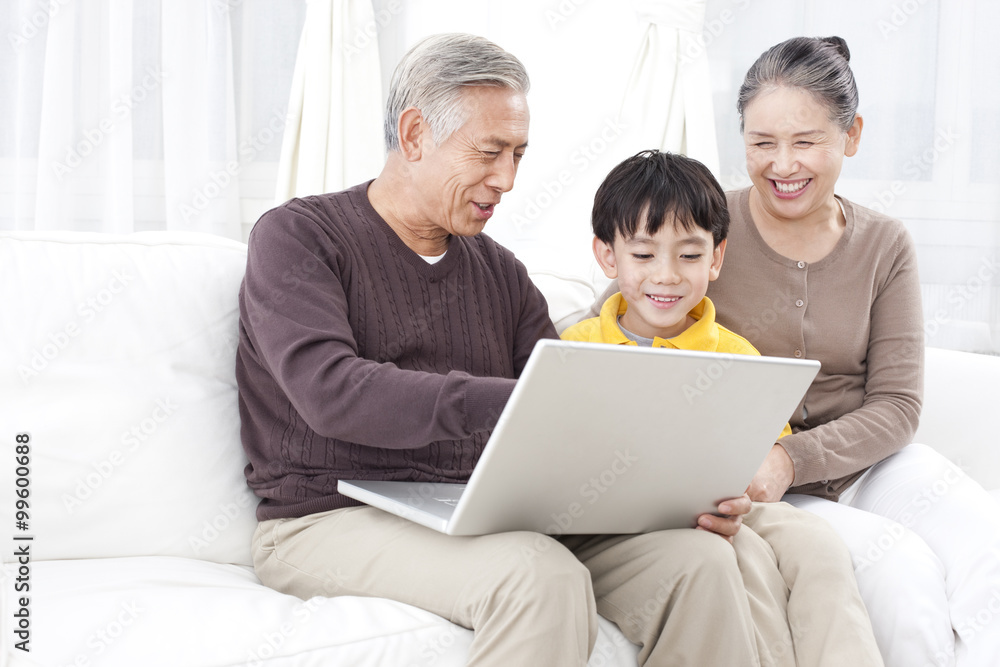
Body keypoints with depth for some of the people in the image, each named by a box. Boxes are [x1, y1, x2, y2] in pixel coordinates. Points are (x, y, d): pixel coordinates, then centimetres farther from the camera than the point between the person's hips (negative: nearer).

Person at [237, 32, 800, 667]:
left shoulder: (500, 271, 19)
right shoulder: (297, 236, -1)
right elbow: (333, 393, -19)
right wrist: (516, 402, -30)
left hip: (490, 519, 5)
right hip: (335, 518, -5)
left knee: (701, 557, -18)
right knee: (543, 578, -34)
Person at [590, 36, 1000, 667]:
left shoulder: (885, 246, 4)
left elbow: (897, 404, -1)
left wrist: (792, 459, -20)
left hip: (862, 464, 4)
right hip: (740, 486, -3)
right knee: (901, 567, -27)